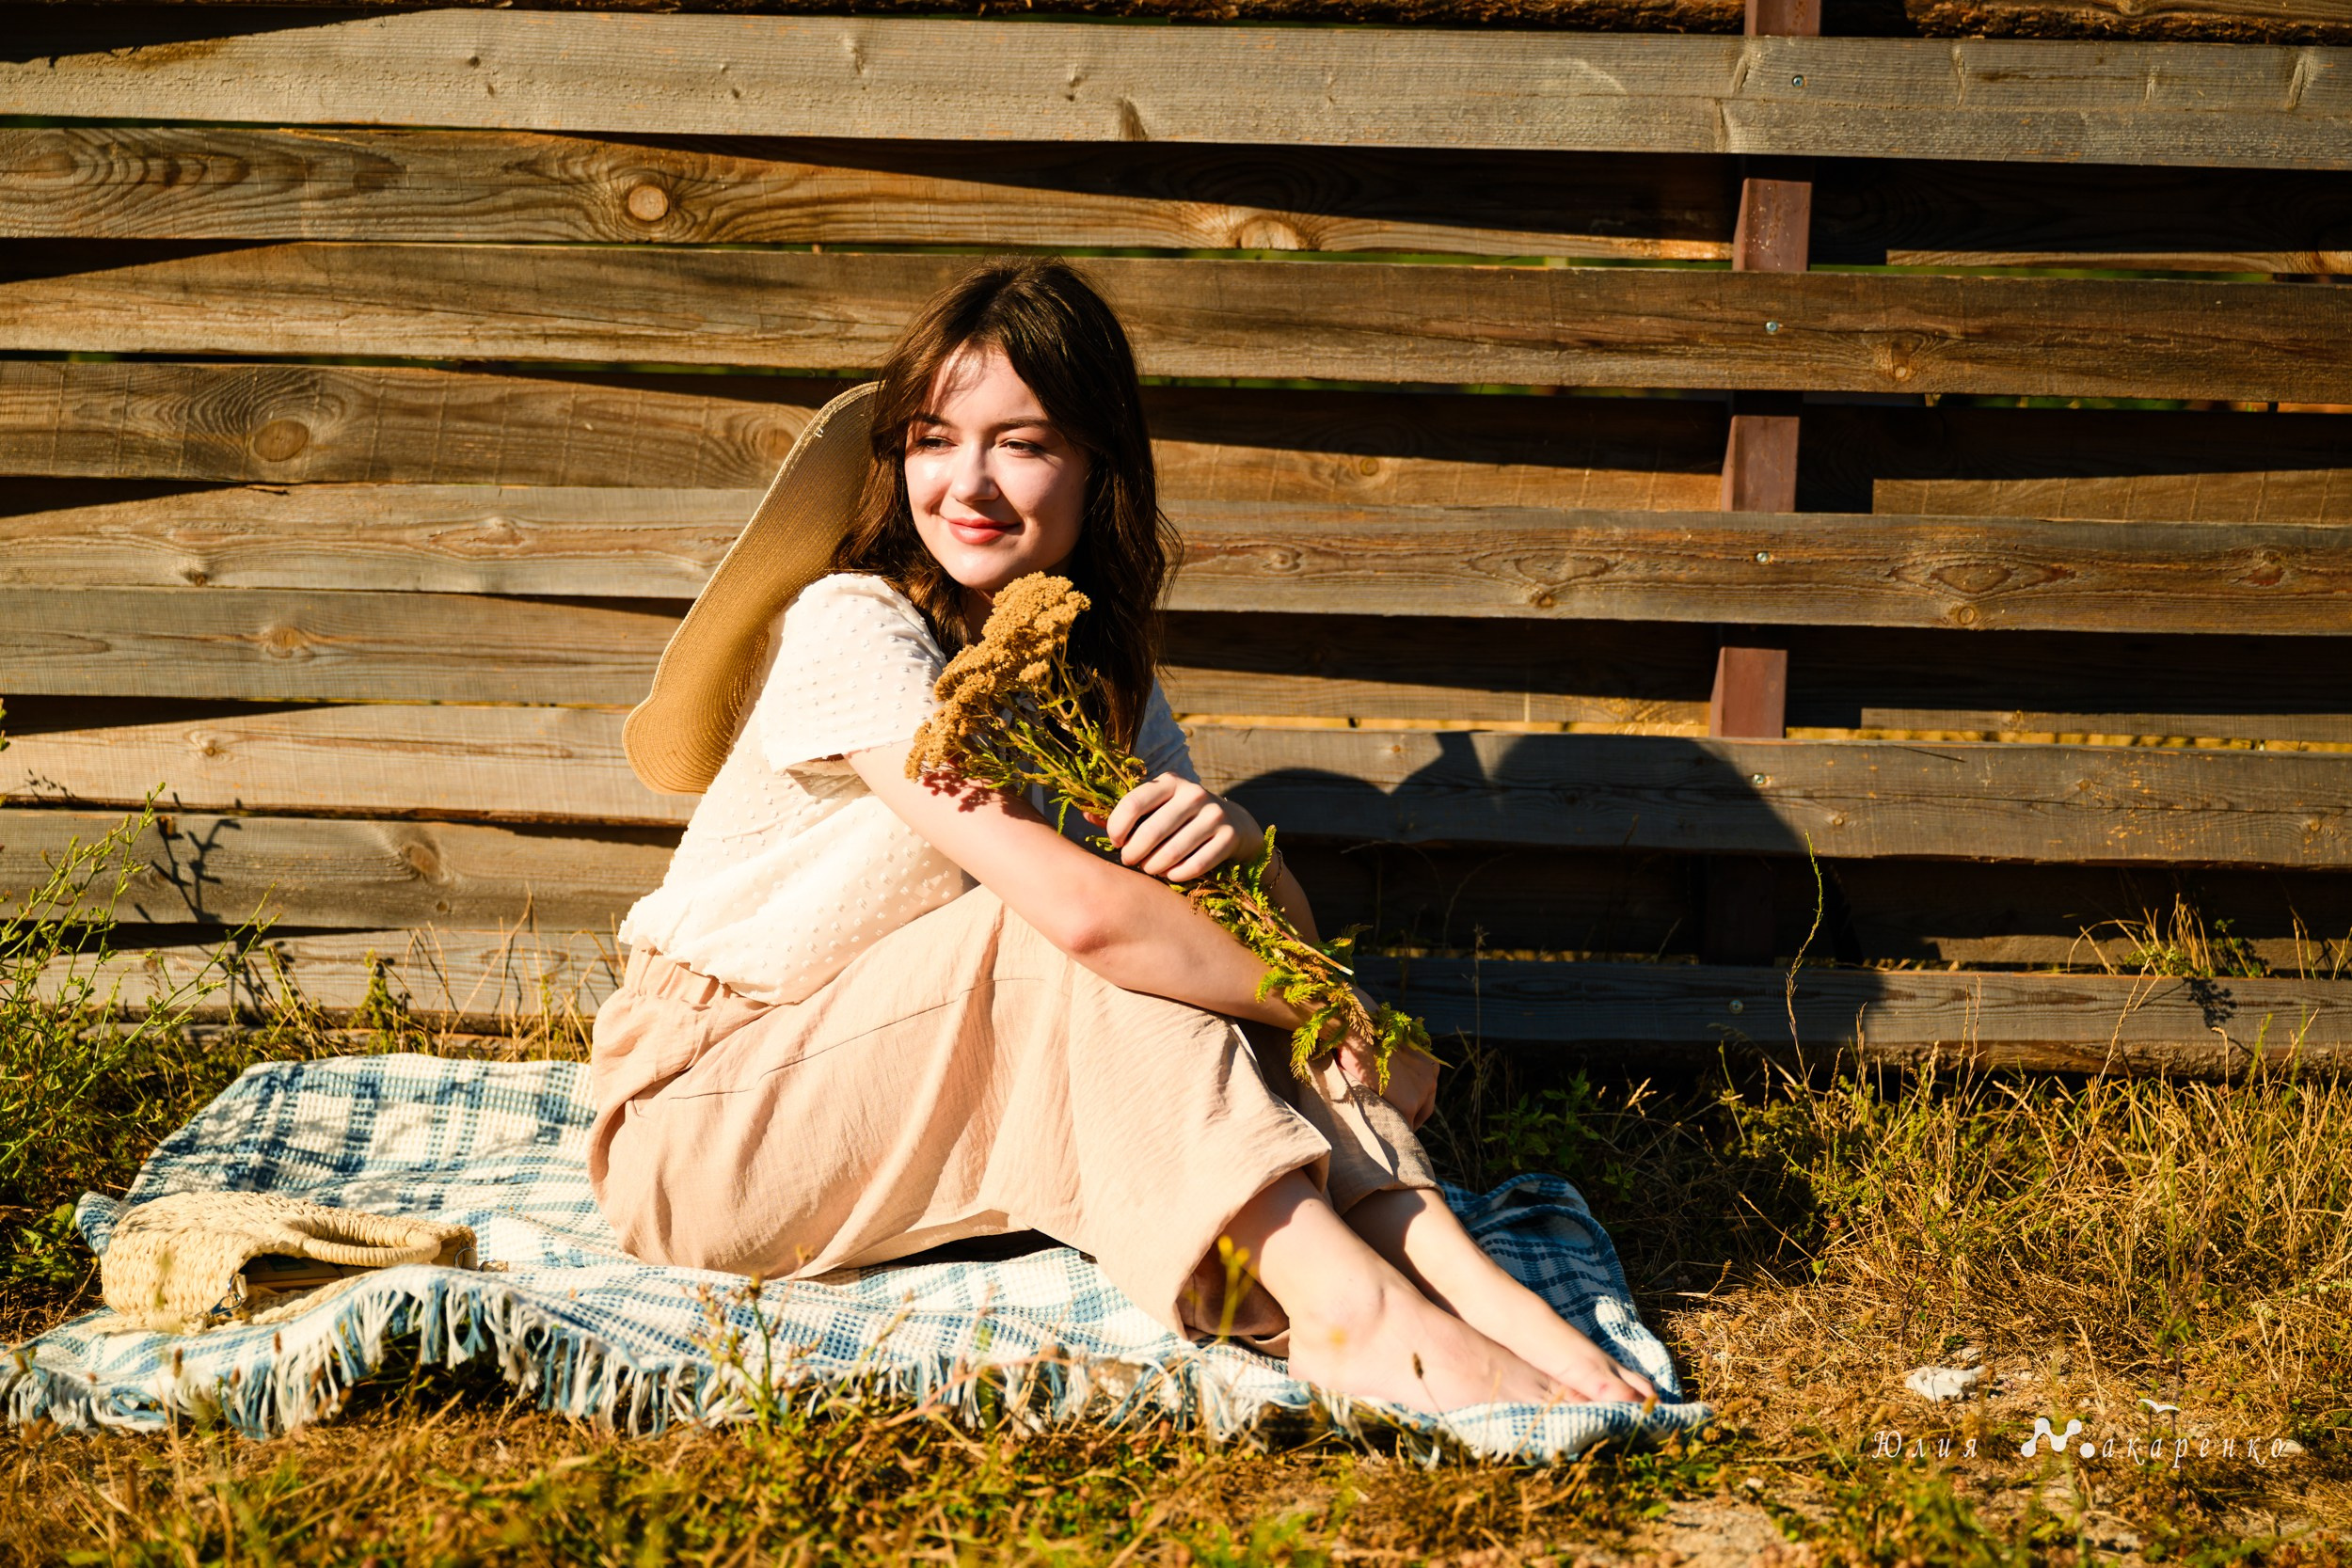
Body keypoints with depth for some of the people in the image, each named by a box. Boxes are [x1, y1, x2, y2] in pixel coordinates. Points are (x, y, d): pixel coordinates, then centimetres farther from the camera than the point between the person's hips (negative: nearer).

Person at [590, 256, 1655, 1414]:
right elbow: (1083, 911, -33)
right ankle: (1350, 1306, -36)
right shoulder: (856, 630, -21)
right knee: (1097, 944, -27)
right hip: (703, 1126, -6)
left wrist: (1236, 838, -26)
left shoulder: (1098, 672, 3)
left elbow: (1288, 934, -2)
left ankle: (1463, 1281, -28)